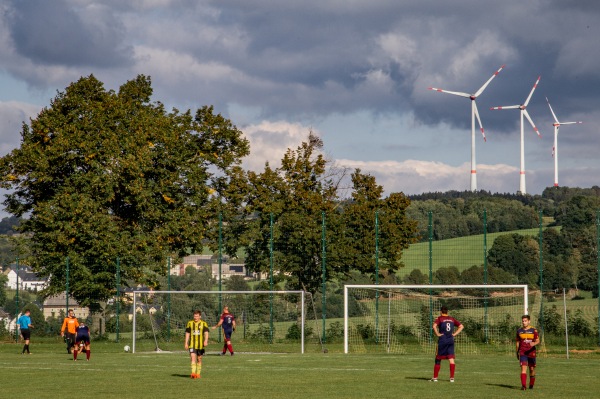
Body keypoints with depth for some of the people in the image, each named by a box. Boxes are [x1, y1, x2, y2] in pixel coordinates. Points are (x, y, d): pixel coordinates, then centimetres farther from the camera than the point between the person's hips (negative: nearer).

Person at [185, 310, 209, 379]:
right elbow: (187, 334, 10)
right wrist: (186, 343, 5)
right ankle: (193, 373, -22)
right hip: (192, 345, 0)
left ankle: (198, 373, 20)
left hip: (200, 345, 0)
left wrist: (206, 340, -25)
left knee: (199, 359, 9)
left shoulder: (203, 323, 2)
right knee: (193, 358, -15)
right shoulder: (190, 323, 7)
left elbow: (206, 333, -8)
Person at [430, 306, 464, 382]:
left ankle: (435, 377, 11)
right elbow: (461, 326, 11)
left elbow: (434, 326, -21)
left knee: (438, 359, 7)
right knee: (451, 359, 0)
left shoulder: (440, 319, -2)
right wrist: (455, 334, 6)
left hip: (442, 341, -3)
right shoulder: (452, 319, 11)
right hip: (451, 340, 3)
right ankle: (452, 378, -7)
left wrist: (437, 334, -11)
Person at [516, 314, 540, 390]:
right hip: (522, 352, 0)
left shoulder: (533, 330, -1)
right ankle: (523, 385, -24)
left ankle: (531, 384, 28)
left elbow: (538, 341, -1)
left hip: (531, 352, 0)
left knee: (532, 369, 9)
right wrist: (517, 352, 18)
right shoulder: (519, 331, 6)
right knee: (523, 368, -16)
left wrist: (534, 343, -24)